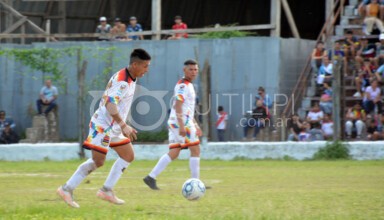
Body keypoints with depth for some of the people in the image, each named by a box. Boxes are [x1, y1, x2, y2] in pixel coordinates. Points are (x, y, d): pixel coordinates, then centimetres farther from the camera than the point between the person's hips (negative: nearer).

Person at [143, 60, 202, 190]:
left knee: (173, 153, 6)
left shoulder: (188, 85, 22)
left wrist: (195, 126, 29)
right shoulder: (183, 85, -11)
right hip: (181, 122, -10)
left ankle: (151, 177, 1)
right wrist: (182, 126, -28)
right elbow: (178, 106, -21)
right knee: (195, 149, -5)